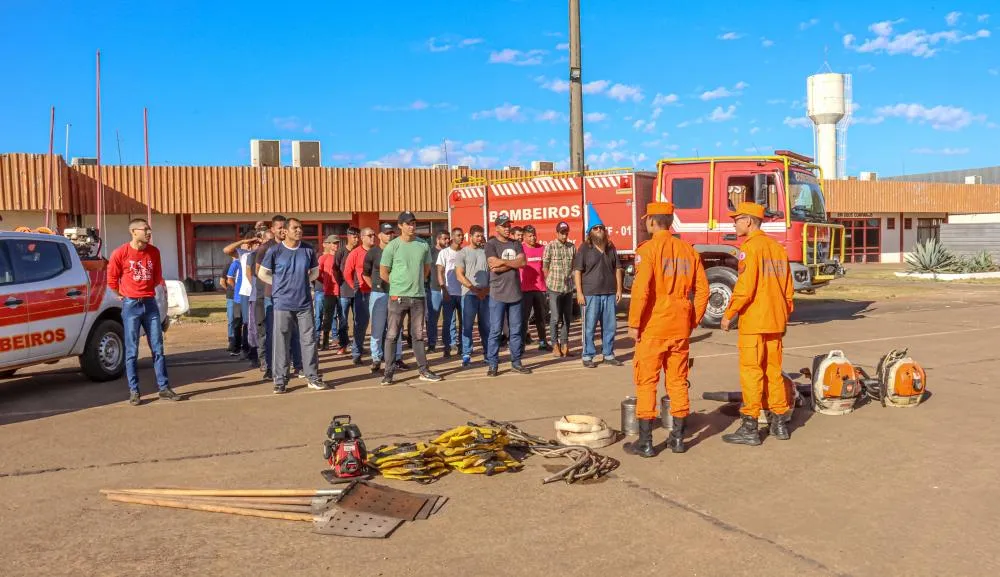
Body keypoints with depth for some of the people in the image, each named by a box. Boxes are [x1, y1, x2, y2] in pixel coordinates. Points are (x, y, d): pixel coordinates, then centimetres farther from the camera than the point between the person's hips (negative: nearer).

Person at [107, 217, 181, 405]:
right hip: (131, 306, -3)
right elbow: (112, 279, 3)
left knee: (157, 348, 5)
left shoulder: (154, 252, 4)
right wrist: (123, 296, 9)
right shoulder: (121, 253, -7)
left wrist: (161, 285, 3)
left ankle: (164, 388, 10)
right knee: (131, 351, 1)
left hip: (150, 303, 4)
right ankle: (134, 391, 8)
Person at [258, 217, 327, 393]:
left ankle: (313, 377, 15)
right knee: (281, 342, 1)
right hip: (282, 303, -2)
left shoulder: (308, 250, 3)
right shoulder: (275, 251, -5)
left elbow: (315, 272, 17)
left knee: (309, 340, 6)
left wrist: (302, 282, 4)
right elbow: (263, 274, 3)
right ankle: (280, 379, 9)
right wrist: (280, 285, 2)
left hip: (305, 303, 3)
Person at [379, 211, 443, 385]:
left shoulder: (423, 245, 5)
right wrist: (399, 285, 7)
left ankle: (424, 370, 17)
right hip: (397, 297, -3)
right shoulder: (392, 246, -7)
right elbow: (383, 273, -1)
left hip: (418, 296, 4)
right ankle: (389, 372, 5)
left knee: (418, 335, 11)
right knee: (392, 335, 0)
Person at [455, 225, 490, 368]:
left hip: (486, 294, 3)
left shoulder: (486, 252, 11)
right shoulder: (462, 253, 2)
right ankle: (466, 355, 2)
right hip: (469, 294, -3)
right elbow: (460, 276, -5)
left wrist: (488, 288, -6)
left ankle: (488, 353, 15)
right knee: (467, 325, -2)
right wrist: (475, 289, -10)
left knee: (486, 325, 7)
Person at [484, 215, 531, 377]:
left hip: (515, 293, 5)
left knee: (516, 330, 9)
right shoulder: (491, 245, -1)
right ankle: (493, 365, 3)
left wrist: (503, 262, -9)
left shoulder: (516, 244, 12)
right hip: (498, 294, -4)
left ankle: (516, 362, 17)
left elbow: (522, 262, -3)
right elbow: (494, 265, -15)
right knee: (495, 330, -3)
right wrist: (513, 263, -6)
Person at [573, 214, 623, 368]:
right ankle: (587, 356, 8)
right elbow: (577, 271, -5)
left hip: (609, 293, 4)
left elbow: (617, 269, 15)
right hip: (590, 294, -4)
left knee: (610, 326, 9)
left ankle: (608, 355, 21)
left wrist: (619, 289, 7)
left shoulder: (611, 247, 11)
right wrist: (579, 293, -11)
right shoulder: (584, 248, -2)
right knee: (589, 326, 0)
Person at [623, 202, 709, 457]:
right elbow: (702, 289, 7)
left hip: (653, 326, -5)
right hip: (680, 328, 6)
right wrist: (693, 321, 14)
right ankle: (678, 437, 20)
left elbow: (641, 290, -19)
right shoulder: (688, 250, 7)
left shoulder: (648, 249, -10)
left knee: (646, 382, 2)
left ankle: (645, 442, 5)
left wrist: (634, 324, -11)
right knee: (678, 381, 13)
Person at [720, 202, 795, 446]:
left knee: (751, 372, -4)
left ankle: (750, 428, -1)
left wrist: (729, 314, -12)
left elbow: (745, 287, -20)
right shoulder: (778, 247, 14)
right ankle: (780, 423, 20)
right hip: (776, 322, 8)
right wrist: (785, 314, 24)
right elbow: (788, 288, 17)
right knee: (774, 371, 14)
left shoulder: (750, 247, -12)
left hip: (754, 322, -8)